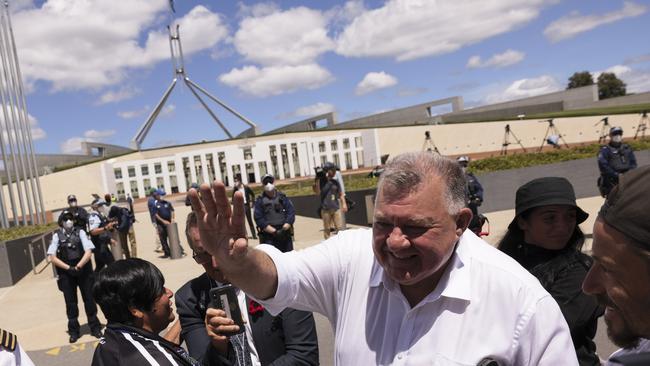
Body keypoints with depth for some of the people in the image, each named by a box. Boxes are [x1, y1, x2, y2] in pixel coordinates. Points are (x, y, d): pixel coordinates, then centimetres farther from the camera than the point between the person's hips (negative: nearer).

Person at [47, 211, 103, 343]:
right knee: (70, 303, 9)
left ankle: (95, 327, 21)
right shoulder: (57, 235, -1)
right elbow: (52, 257, -5)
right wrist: (68, 268, -13)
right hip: (66, 273, 0)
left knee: (89, 300, 7)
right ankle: (73, 331, 23)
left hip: (83, 271, 0)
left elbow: (88, 251, -8)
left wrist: (78, 266, -18)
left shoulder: (80, 232, -2)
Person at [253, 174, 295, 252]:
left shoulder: (282, 197, 8)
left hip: (285, 235, 2)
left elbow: (291, 213, 1)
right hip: (268, 237, -2)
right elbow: (259, 219, -5)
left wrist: (284, 229, -12)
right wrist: (274, 231, -13)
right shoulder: (260, 200, 3)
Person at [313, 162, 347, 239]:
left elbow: (341, 194, 14)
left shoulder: (335, 182, 9)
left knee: (339, 228, -2)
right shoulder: (321, 181, 0)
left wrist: (344, 204, 3)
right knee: (327, 229, 6)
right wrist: (317, 180, -16)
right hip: (325, 209, -2)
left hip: (336, 208, 3)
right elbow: (317, 192, -12)